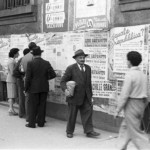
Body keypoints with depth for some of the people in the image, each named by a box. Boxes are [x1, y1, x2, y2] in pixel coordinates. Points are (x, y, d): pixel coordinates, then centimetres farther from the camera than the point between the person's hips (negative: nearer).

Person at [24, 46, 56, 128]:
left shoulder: (30, 64, -10)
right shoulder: (46, 63, -2)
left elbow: (28, 77, -11)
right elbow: (53, 74, -5)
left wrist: (26, 89, -3)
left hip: (34, 88, -3)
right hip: (44, 88, 3)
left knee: (32, 106, 5)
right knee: (42, 105, 10)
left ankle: (32, 123, 9)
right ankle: (41, 122, 16)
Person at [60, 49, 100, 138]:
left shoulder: (88, 68, 10)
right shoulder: (71, 68, -6)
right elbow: (63, 81, -7)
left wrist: (90, 95, 14)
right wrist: (65, 89, -24)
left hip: (85, 97, 4)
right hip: (74, 96, -4)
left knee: (88, 111, -3)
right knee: (72, 114, 5)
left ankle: (89, 131, 1)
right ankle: (69, 132, 20)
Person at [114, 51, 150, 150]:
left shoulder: (130, 75, -16)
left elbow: (124, 95, -18)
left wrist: (118, 110, -11)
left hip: (131, 104, -8)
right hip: (141, 104, 8)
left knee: (135, 132, -2)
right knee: (126, 126, 23)